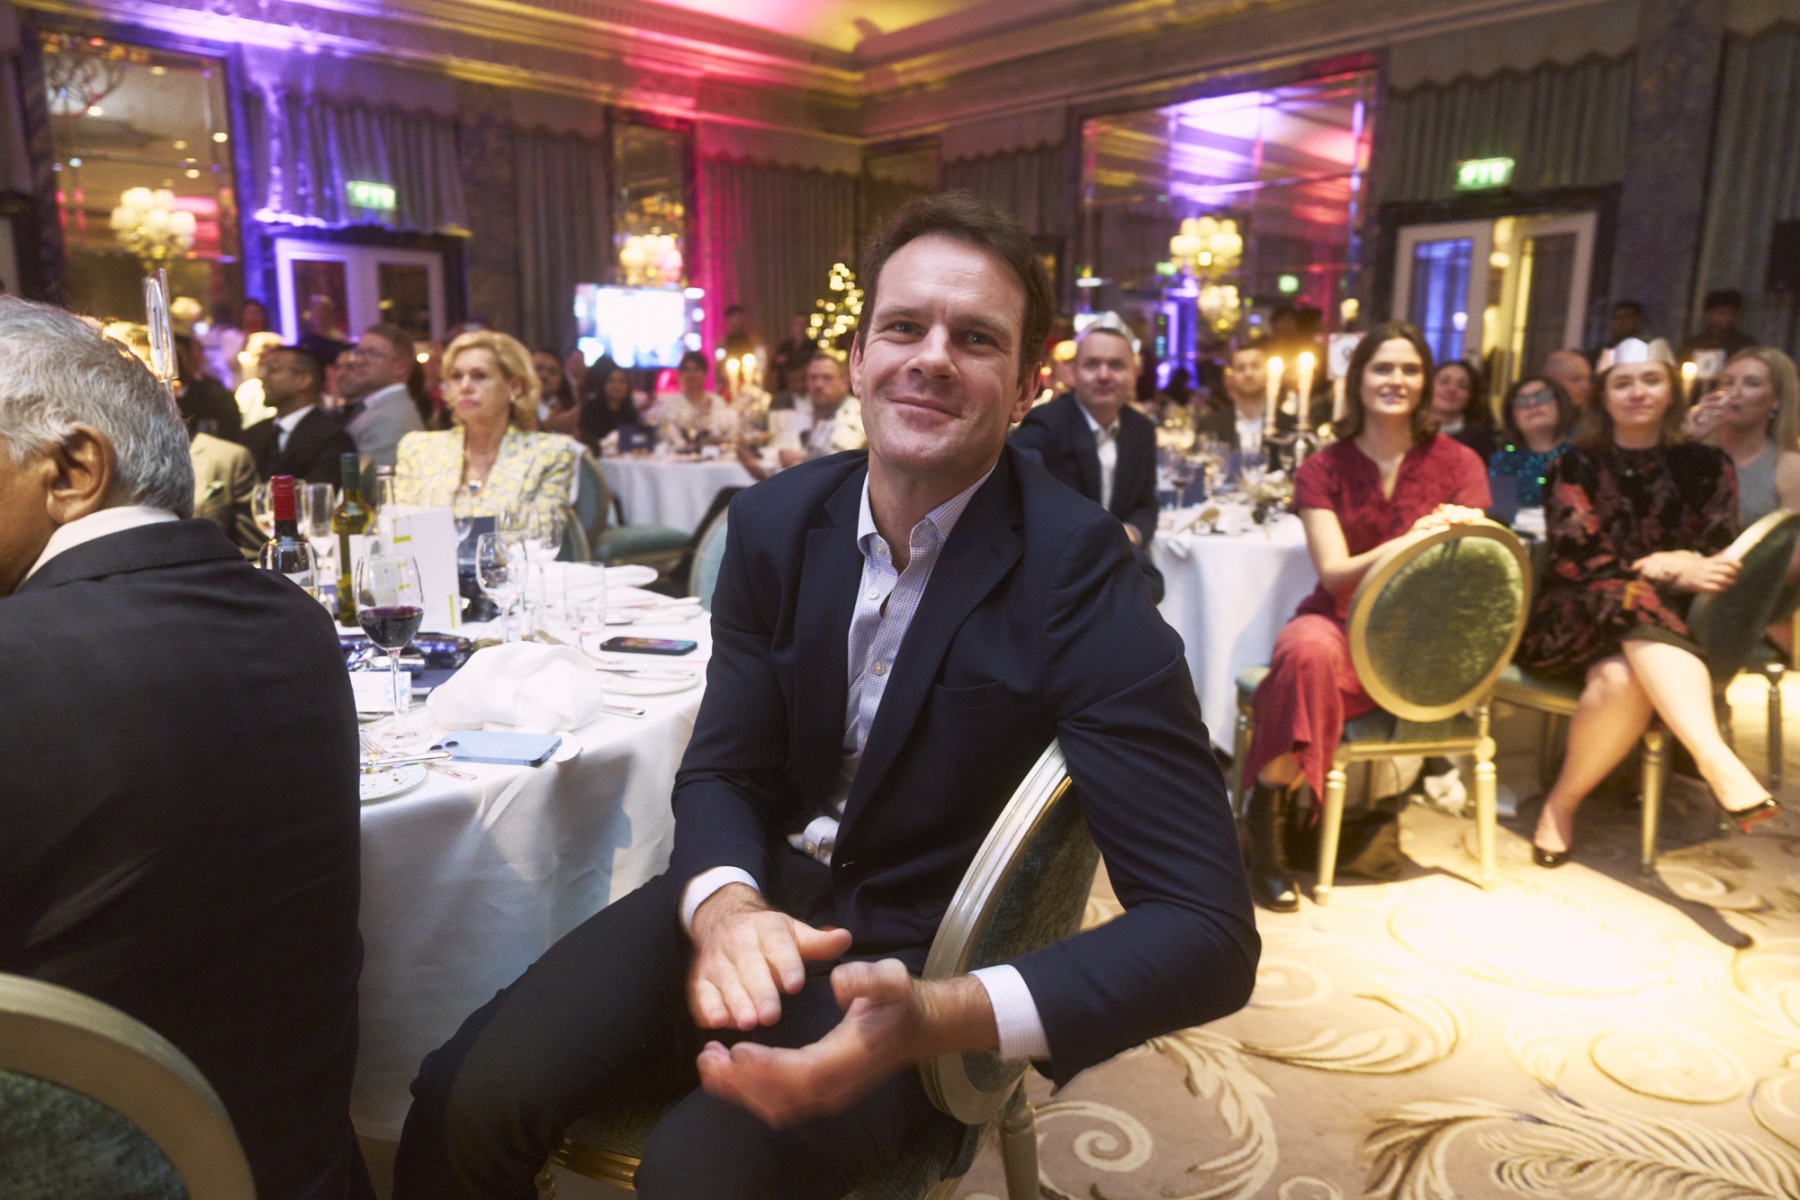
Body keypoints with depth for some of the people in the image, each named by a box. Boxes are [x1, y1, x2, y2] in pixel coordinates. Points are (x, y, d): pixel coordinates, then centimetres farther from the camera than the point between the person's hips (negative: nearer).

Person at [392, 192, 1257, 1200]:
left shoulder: (1077, 572, -19)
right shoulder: (775, 521, -4)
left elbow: (1209, 929, -23)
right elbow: (722, 769, 0)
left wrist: (937, 1020, -39)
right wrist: (723, 904, -25)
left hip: (916, 964, -3)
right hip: (760, 899, 4)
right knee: (466, 1099, -15)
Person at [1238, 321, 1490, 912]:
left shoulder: (1458, 463, 3)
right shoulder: (1323, 469, 2)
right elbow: (1334, 574, -10)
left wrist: (1463, 532, -27)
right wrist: (1409, 544, -29)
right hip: (1342, 624, 0)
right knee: (1309, 647, -38)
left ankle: (1273, 805, -15)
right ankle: (1268, 822, -27)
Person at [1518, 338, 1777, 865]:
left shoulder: (1705, 465, 12)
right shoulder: (1576, 466, 7)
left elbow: (1717, 560, 4)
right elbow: (1574, 558, -5)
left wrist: (1667, 564, -18)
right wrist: (1665, 569, -19)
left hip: (1673, 627, 1)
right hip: (1579, 617, -1)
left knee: (1625, 677, -36)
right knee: (1639, 600, -37)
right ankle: (1716, 759, -45)